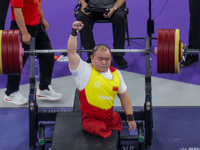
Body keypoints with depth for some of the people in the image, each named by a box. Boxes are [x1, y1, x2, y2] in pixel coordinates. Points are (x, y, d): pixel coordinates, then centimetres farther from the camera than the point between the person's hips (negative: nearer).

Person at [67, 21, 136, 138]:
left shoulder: (116, 73, 9)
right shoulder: (84, 71, -5)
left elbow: (124, 96, 16)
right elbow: (71, 52, -16)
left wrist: (131, 118, 14)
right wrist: (74, 33, -25)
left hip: (110, 118, 5)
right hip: (91, 119, -5)